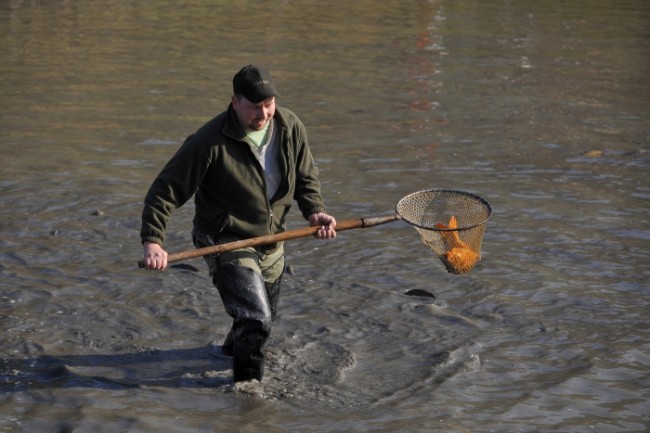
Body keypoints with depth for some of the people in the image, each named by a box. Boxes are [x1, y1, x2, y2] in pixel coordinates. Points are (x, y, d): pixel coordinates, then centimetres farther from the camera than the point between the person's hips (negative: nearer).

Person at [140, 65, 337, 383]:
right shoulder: (210, 141, -23)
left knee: (266, 315, 24)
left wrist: (314, 211, -13)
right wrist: (152, 240, -30)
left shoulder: (290, 127, -8)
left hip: (271, 242, 6)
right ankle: (247, 386, 5)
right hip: (226, 242, -6)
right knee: (256, 320, -18)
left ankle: (233, 350, 56)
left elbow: (306, 177, 7)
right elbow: (165, 190, -19)